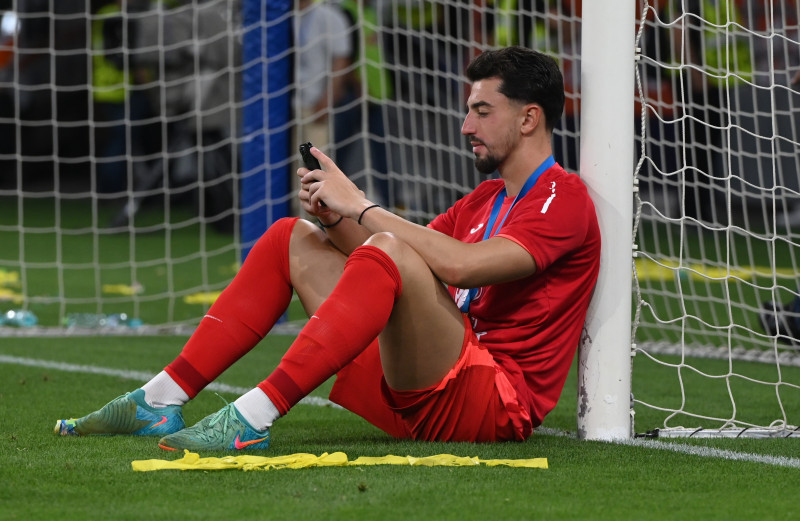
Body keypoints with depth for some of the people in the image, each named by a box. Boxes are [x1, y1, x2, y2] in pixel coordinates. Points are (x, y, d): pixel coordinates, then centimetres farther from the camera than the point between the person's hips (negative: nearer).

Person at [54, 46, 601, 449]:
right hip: (414, 401, 9)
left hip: (495, 404, -9)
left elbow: (460, 266, -24)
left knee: (388, 253, -33)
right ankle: (161, 401, 1)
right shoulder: (486, 198, 23)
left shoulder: (563, 199, -7)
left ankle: (255, 416, -37)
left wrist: (361, 206, -17)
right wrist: (335, 217, -2)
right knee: (292, 238, 10)